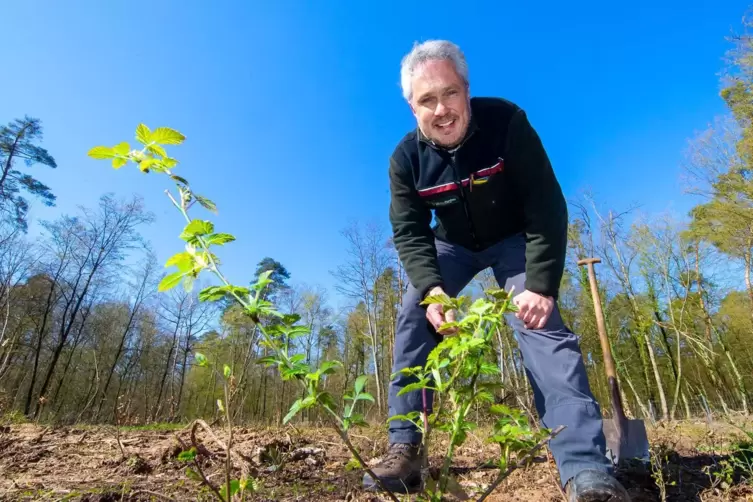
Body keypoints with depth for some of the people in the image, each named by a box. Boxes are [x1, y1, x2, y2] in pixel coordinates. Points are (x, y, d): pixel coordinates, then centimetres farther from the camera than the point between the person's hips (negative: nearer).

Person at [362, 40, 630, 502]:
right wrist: (431, 288, -36)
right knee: (414, 317, -15)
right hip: (452, 245, 3)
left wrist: (541, 285, -33)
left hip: (514, 239, -2)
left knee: (540, 324, -23)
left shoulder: (507, 122, -25)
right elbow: (409, 233, -18)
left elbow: (547, 207, -25)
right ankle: (404, 448, -8)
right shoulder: (406, 158, -18)